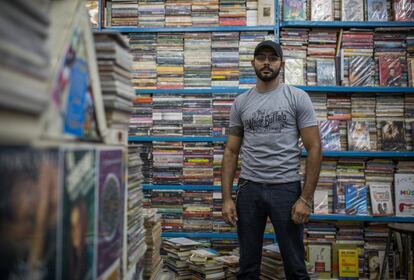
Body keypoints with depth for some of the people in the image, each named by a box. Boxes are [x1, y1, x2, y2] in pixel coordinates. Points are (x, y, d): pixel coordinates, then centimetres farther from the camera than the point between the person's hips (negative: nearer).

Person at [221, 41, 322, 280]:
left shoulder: (297, 97, -4)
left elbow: (314, 148, -7)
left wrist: (306, 197, -13)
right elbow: (231, 151, 6)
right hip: (249, 188, 3)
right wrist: (227, 197, -1)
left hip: (286, 188, -3)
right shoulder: (241, 102, 6)